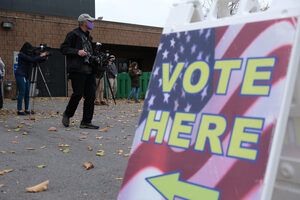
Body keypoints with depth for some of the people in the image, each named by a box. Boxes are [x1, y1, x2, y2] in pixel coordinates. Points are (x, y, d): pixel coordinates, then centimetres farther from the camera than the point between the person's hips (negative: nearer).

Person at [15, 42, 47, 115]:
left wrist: (44, 58, 0)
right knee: (21, 93, -11)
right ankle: (20, 110, -10)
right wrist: (40, 56, -10)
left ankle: (26, 109, 8)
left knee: (27, 93, 5)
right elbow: (31, 60, -18)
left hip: (26, 76, 8)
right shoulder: (21, 55, -9)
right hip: (20, 75, -8)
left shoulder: (28, 55, 15)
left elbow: (35, 60, 14)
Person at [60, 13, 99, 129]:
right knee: (78, 94, -10)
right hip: (78, 69, -7)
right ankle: (67, 114, 14)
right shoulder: (73, 34, 1)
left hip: (90, 70, 7)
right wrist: (77, 51, -17)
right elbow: (63, 48, -5)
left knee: (90, 96, 0)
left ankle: (86, 122, 4)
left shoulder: (89, 37, 24)